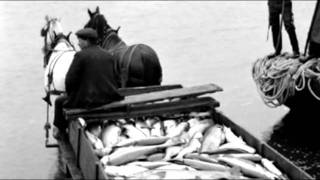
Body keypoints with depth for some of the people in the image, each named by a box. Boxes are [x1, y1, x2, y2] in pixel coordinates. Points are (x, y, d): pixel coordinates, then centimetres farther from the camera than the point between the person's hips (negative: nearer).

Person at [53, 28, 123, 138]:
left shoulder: (81, 55, -10)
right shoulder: (108, 55, 8)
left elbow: (70, 80, -9)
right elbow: (117, 79, 10)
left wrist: (70, 95, 9)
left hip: (89, 101, -7)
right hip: (110, 99, 7)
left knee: (60, 102, 18)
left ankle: (59, 130, 33)